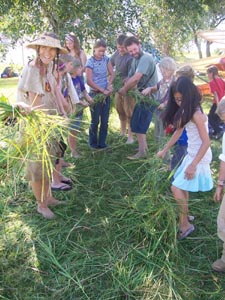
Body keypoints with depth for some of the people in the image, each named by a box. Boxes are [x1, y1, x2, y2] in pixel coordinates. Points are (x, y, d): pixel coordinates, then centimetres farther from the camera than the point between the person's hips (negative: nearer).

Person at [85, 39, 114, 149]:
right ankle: (93, 143, 19)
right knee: (95, 120, 2)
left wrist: (109, 85, -11)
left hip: (106, 93, 5)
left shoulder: (106, 59, 3)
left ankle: (102, 143, 17)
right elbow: (89, 81, -16)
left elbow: (112, 74, 7)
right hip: (95, 93, -5)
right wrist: (102, 90, -17)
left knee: (105, 120, 6)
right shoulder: (90, 62, -12)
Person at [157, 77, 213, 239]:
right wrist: (164, 150, 18)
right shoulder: (186, 111, 5)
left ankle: (185, 225, 5)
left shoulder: (196, 114, -23)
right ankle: (184, 217, 36)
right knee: (182, 187, 19)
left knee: (176, 188, -9)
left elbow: (206, 142, -23)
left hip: (199, 157, -9)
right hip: (192, 154, 9)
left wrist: (193, 165, -24)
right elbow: (178, 132, 16)